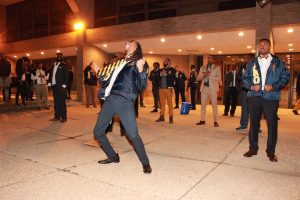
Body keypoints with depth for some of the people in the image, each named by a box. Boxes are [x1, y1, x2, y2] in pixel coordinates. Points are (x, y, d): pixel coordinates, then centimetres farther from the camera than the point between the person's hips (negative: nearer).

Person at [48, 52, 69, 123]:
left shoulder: (64, 65, -1)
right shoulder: (54, 65, 17)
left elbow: (66, 76, -9)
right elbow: (51, 74, 17)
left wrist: (64, 85, -16)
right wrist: (50, 83, 6)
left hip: (61, 86, -6)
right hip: (54, 86, 6)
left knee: (62, 102, -4)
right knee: (56, 102, 9)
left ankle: (64, 118, 1)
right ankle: (57, 116, 16)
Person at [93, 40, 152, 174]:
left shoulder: (139, 64, 5)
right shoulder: (119, 63, 22)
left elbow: (142, 87, -6)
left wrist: (140, 70, -18)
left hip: (124, 102, -6)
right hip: (109, 100, 7)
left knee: (133, 135, -13)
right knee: (98, 132, 11)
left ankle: (145, 163, 10)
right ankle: (113, 156, 31)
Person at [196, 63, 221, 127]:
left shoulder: (216, 67, 2)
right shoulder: (202, 68, 13)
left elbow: (219, 78, -6)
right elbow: (199, 78, 9)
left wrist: (209, 76, -15)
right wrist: (204, 75, -11)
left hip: (213, 89, -4)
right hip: (204, 89, 4)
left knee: (214, 105, -5)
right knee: (203, 105, 7)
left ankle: (215, 121, 0)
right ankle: (202, 120, 16)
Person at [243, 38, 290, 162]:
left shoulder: (278, 63, 8)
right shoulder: (252, 63, 14)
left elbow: (285, 77, 4)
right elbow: (245, 79, 12)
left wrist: (274, 87, -12)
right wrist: (251, 86, -7)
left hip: (271, 97, -2)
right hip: (254, 96, 2)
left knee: (272, 124, 1)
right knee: (253, 123, 6)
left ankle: (271, 152, 14)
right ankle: (253, 148, 18)